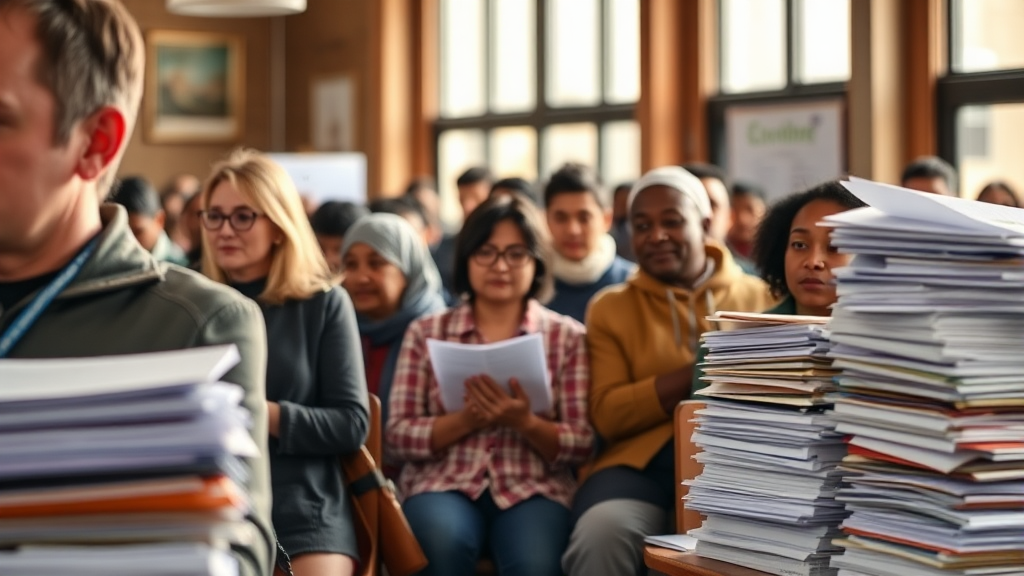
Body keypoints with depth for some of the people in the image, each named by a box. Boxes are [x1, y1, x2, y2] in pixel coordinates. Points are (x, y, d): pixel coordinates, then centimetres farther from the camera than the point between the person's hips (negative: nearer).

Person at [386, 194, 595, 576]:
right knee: (444, 545, -35)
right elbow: (398, 436, 3)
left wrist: (523, 422, -17)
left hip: (533, 489, 0)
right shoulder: (426, 333, 11)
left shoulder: (567, 337, 9)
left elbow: (582, 444, 3)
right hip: (443, 483, 0)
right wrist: (468, 419, -15)